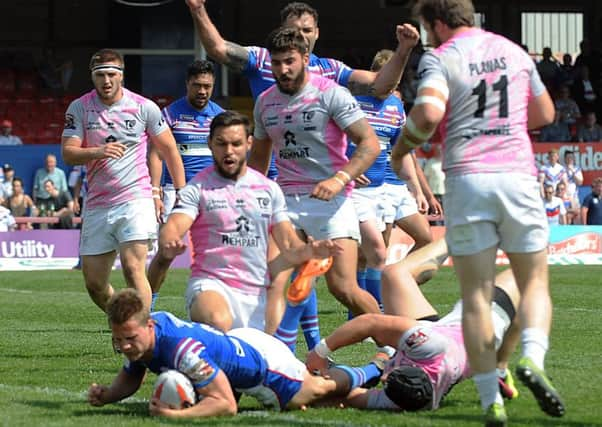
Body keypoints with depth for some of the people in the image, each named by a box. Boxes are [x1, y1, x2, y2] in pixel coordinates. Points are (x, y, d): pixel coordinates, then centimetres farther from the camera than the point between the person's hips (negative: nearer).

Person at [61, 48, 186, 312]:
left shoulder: (144, 107, -1)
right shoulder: (79, 108, 3)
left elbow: (169, 150, 8)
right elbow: (68, 154, -4)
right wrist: (98, 152, -24)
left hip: (135, 199, -3)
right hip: (97, 205, 3)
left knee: (133, 270, -21)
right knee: (94, 284, 4)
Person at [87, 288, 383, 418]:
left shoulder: (182, 349, -46)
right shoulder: (136, 334, -23)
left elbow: (226, 404, -44)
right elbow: (130, 380, -2)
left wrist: (175, 414, -56)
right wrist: (105, 396, -24)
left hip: (263, 359, -6)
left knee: (318, 389, 21)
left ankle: (376, 369, 48)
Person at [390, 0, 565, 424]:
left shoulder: (439, 58, 1)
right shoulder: (514, 51, 15)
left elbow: (429, 112, -16)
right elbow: (545, 114, 24)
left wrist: (402, 147, 1)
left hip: (467, 178, -2)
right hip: (518, 172, 2)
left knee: (476, 295, 3)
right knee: (535, 282, 12)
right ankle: (533, 357, -16)